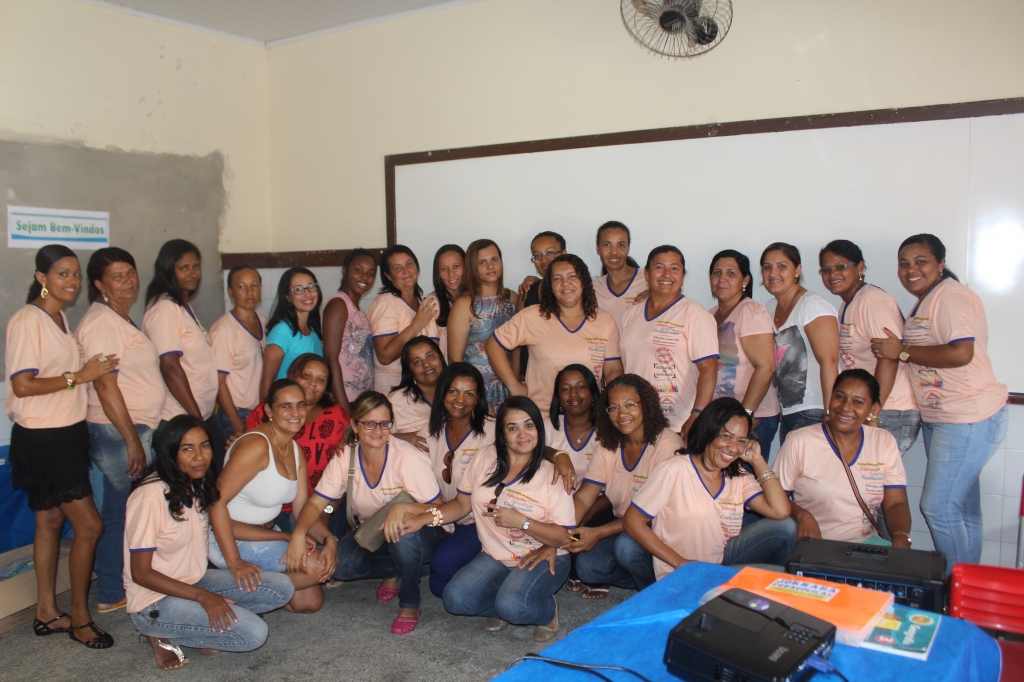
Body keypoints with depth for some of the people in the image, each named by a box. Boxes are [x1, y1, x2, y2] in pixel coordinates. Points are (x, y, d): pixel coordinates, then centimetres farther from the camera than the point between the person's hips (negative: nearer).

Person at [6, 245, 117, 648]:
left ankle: (47, 613, 26)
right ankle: (79, 617, 10)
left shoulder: (60, 319, 12)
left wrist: (90, 371, 1)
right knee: (89, 525, -6)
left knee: (51, 520, 15)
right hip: (42, 438, -9)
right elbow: (22, 386, -19)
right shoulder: (27, 320, -15)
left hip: (66, 433, 9)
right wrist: (79, 376, -17)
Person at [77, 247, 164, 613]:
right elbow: (105, 386, -20)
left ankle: (123, 585, 25)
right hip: (117, 432, -9)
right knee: (119, 513, 0)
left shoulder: (123, 319, 15)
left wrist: (139, 436, 17)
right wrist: (132, 440, -19)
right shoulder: (101, 322, -14)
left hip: (138, 428, 9)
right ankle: (112, 594, 12)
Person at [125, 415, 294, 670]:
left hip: (196, 580, 7)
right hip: (154, 601, -7)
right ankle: (165, 636, -2)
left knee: (282, 588, -7)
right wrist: (202, 596, -24)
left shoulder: (200, 486, 2)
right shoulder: (150, 496, -21)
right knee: (253, 633, -23)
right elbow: (141, 573, -19)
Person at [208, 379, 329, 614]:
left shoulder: (295, 451, 4)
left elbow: (302, 507, 1)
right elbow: (216, 500, -29)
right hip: (232, 537, -9)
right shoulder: (257, 445, -24)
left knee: (310, 602, 8)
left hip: (266, 533, 9)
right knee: (315, 566, -21)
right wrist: (234, 562, -30)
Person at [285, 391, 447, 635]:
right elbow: (316, 503, -10)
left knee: (403, 531, -38)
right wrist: (299, 534, -31)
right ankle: (394, 571, 7)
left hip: (417, 535, -4)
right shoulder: (344, 459, -11)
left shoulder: (408, 458, -24)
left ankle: (410, 605, -12)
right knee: (336, 563, -23)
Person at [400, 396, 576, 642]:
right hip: (495, 556, 4)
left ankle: (548, 610, 3)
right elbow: (461, 504, 8)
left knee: (511, 606, -31)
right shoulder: (484, 460, -1)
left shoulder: (551, 475, -10)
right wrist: (425, 518, -9)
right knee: (456, 599, -20)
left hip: (543, 559, -4)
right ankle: (504, 609, 9)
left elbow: (563, 537, -12)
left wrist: (521, 521, -24)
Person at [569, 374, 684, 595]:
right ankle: (639, 578, 10)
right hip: (622, 529, 6)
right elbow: (583, 498, -6)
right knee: (585, 566, -17)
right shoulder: (609, 447, 2)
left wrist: (599, 533, -27)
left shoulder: (667, 444, -18)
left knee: (627, 545, -32)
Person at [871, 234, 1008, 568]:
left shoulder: (951, 296, -15)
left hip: (968, 419, -10)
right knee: (963, 509, 16)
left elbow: (960, 353, -26)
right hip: (940, 419, 10)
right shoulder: (926, 302, 16)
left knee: (938, 508, -8)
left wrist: (902, 352, -18)